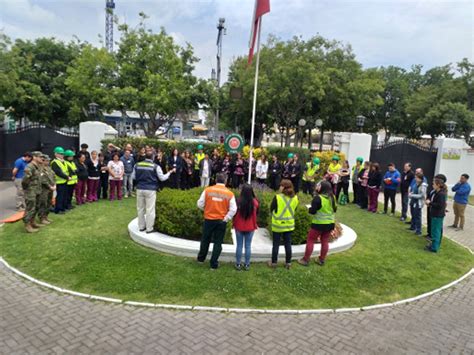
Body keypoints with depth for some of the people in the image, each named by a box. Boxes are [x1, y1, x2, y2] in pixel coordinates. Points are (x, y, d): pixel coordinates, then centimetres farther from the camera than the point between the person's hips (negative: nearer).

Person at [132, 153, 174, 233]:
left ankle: (141, 227, 22)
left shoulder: (137, 165, 6)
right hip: (150, 190, -4)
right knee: (150, 209, 1)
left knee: (140, 209, 13)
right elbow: (162, 178, 0)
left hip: (140, 189, 4)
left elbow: (133, 177, 13)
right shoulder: (155, 166, -5)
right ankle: (149, 228, 4)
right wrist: (170, 172, 15)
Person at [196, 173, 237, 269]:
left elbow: (200, 204, -2)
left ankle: (201, 258, 36)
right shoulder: (230, 193, -7)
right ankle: (214, 264, 16)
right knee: (218, 242, 11)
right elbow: (233, 209, -10)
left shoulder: (207, 190, -6)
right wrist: (226, 219, -2)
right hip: (221, 221, -1)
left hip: (208, 219, 1)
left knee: (205, 240, 20)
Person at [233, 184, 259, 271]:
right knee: (248, 246, 9)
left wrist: (234, 224, 8)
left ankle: (238, 264, 15)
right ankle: (247, 264, 15)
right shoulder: (255, 202, -11)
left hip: (239, 227, -1)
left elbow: (235, 214, -6)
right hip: (250, 227, 1)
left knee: (239, 245, 9)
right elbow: (256, 214, 0)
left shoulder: (238, 201, -15)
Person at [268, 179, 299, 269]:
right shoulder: (295, 198, -4)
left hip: (278, 224, -3)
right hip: (289, 224, 4)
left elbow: (271, 209, -8)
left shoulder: (277, 197, -19)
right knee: (288, 244, 13)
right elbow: (294, 210, 7)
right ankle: (288, 262, 21)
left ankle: (274, 262, 19)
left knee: (276, 244, 9)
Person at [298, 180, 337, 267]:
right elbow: (335, 209, 14)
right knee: (325, 241, 15)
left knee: (310, 241, 5)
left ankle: (305, 260, 10)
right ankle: (322, 260, 24)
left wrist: (310, 209, 1)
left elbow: (312, 211, -19)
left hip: (319, 224, -6)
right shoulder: (332, 197, 2)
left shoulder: (318, 198, -20)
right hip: (330, 223, 6)